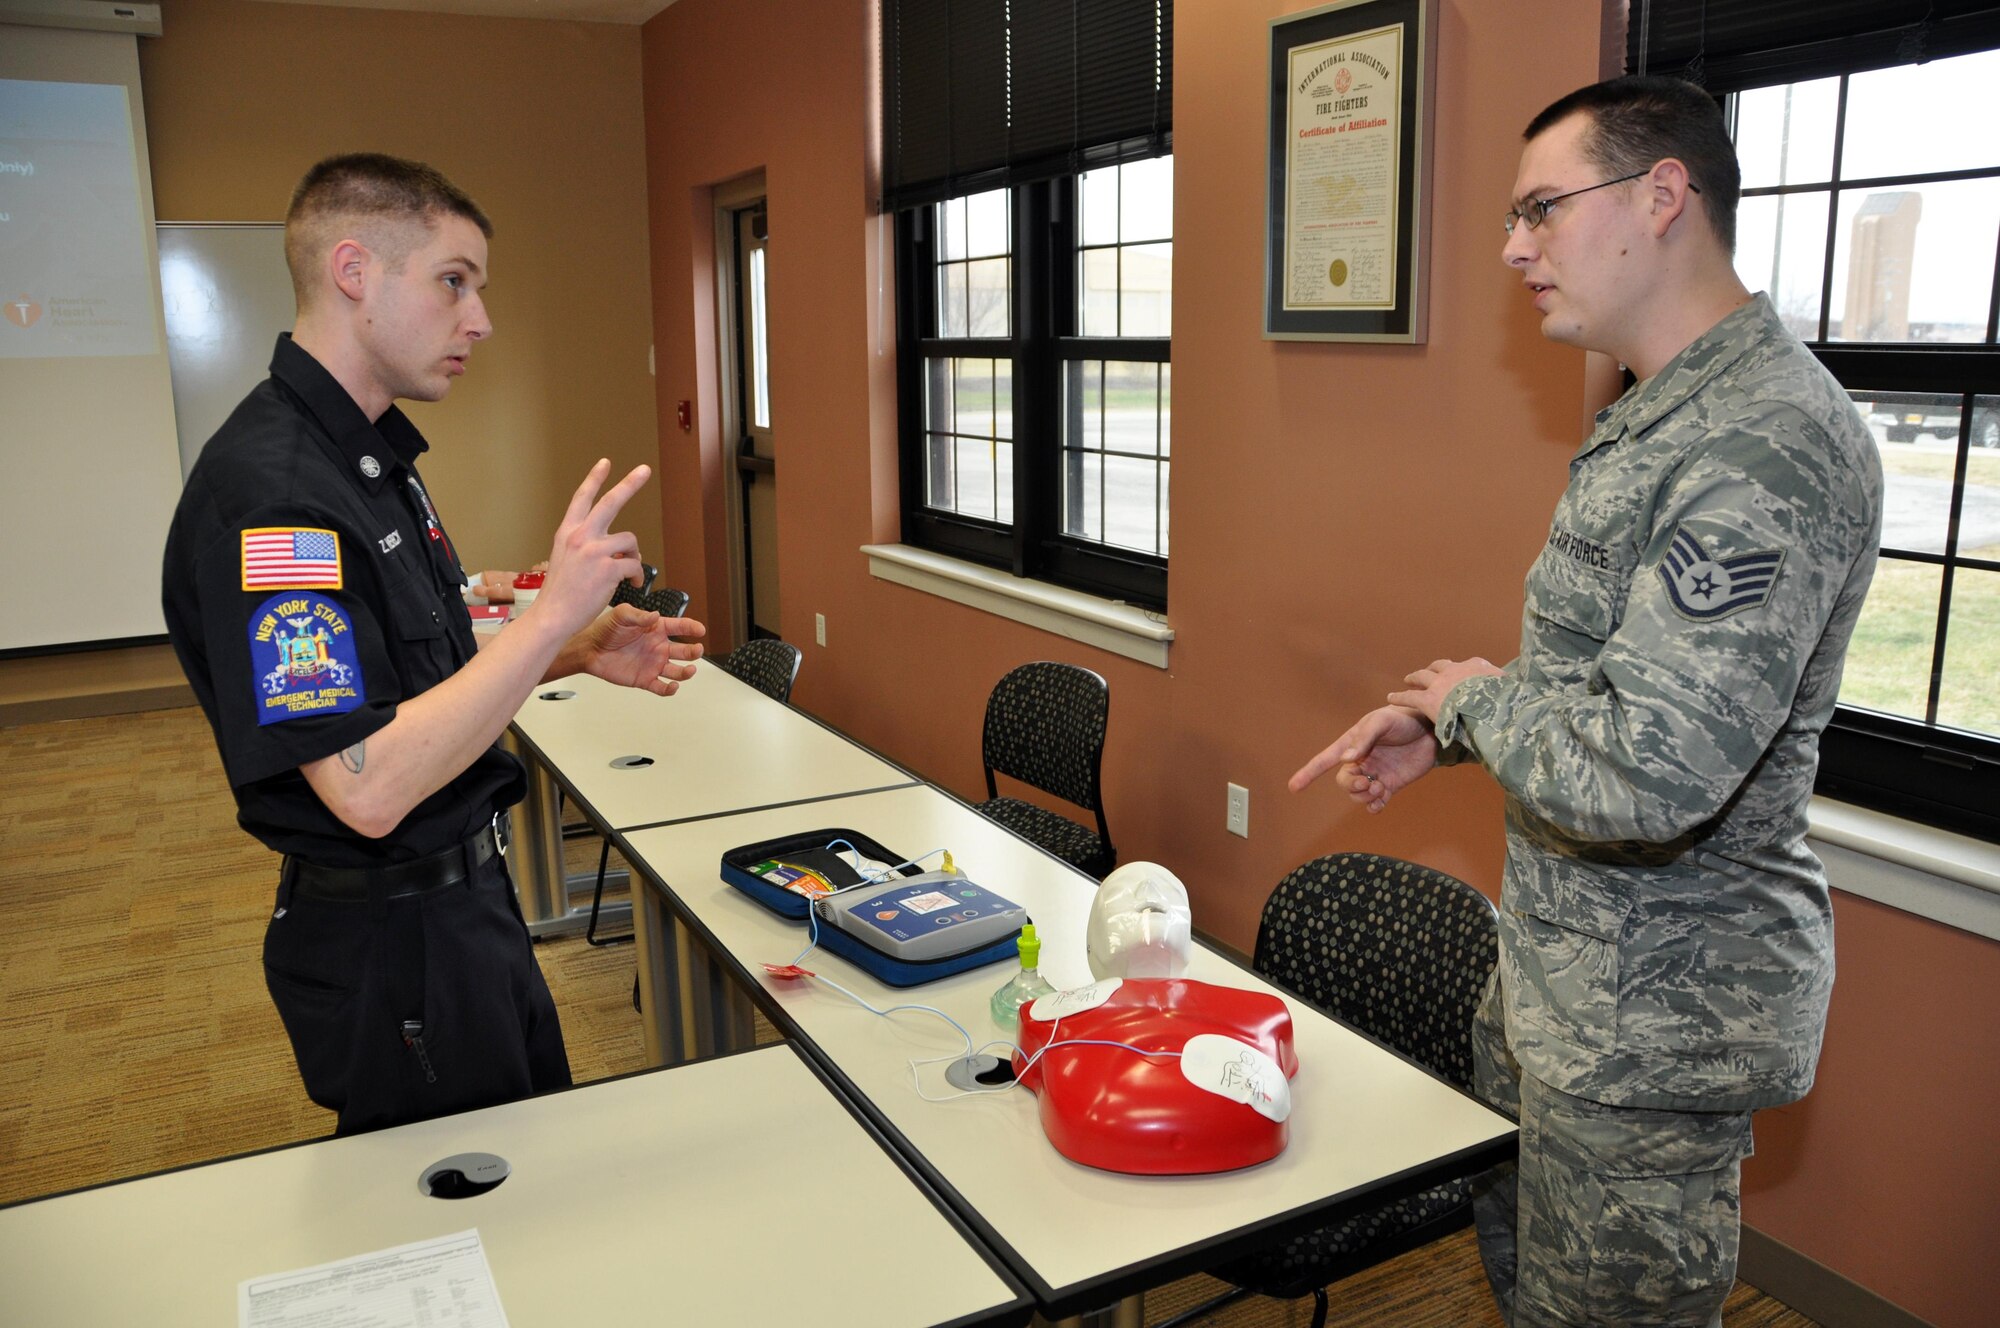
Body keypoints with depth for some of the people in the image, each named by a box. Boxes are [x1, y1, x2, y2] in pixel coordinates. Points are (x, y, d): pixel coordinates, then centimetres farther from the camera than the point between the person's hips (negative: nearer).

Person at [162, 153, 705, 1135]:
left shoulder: (371, 454, 7)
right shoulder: (269, 491, -26)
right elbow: (368, 788, -31)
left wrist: (583, 653, -1)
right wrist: (553, 614, -30)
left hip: (464, 897, 10)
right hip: (392, 943, -10)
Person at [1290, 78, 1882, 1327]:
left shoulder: (1766, 445, -26)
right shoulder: (1662, 418, 9)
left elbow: (1648, 777, -34)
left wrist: (1480, 698, -15)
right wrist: (1444, 722, 6)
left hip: (1657, 1008, -10)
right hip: (1561, 970, 10)